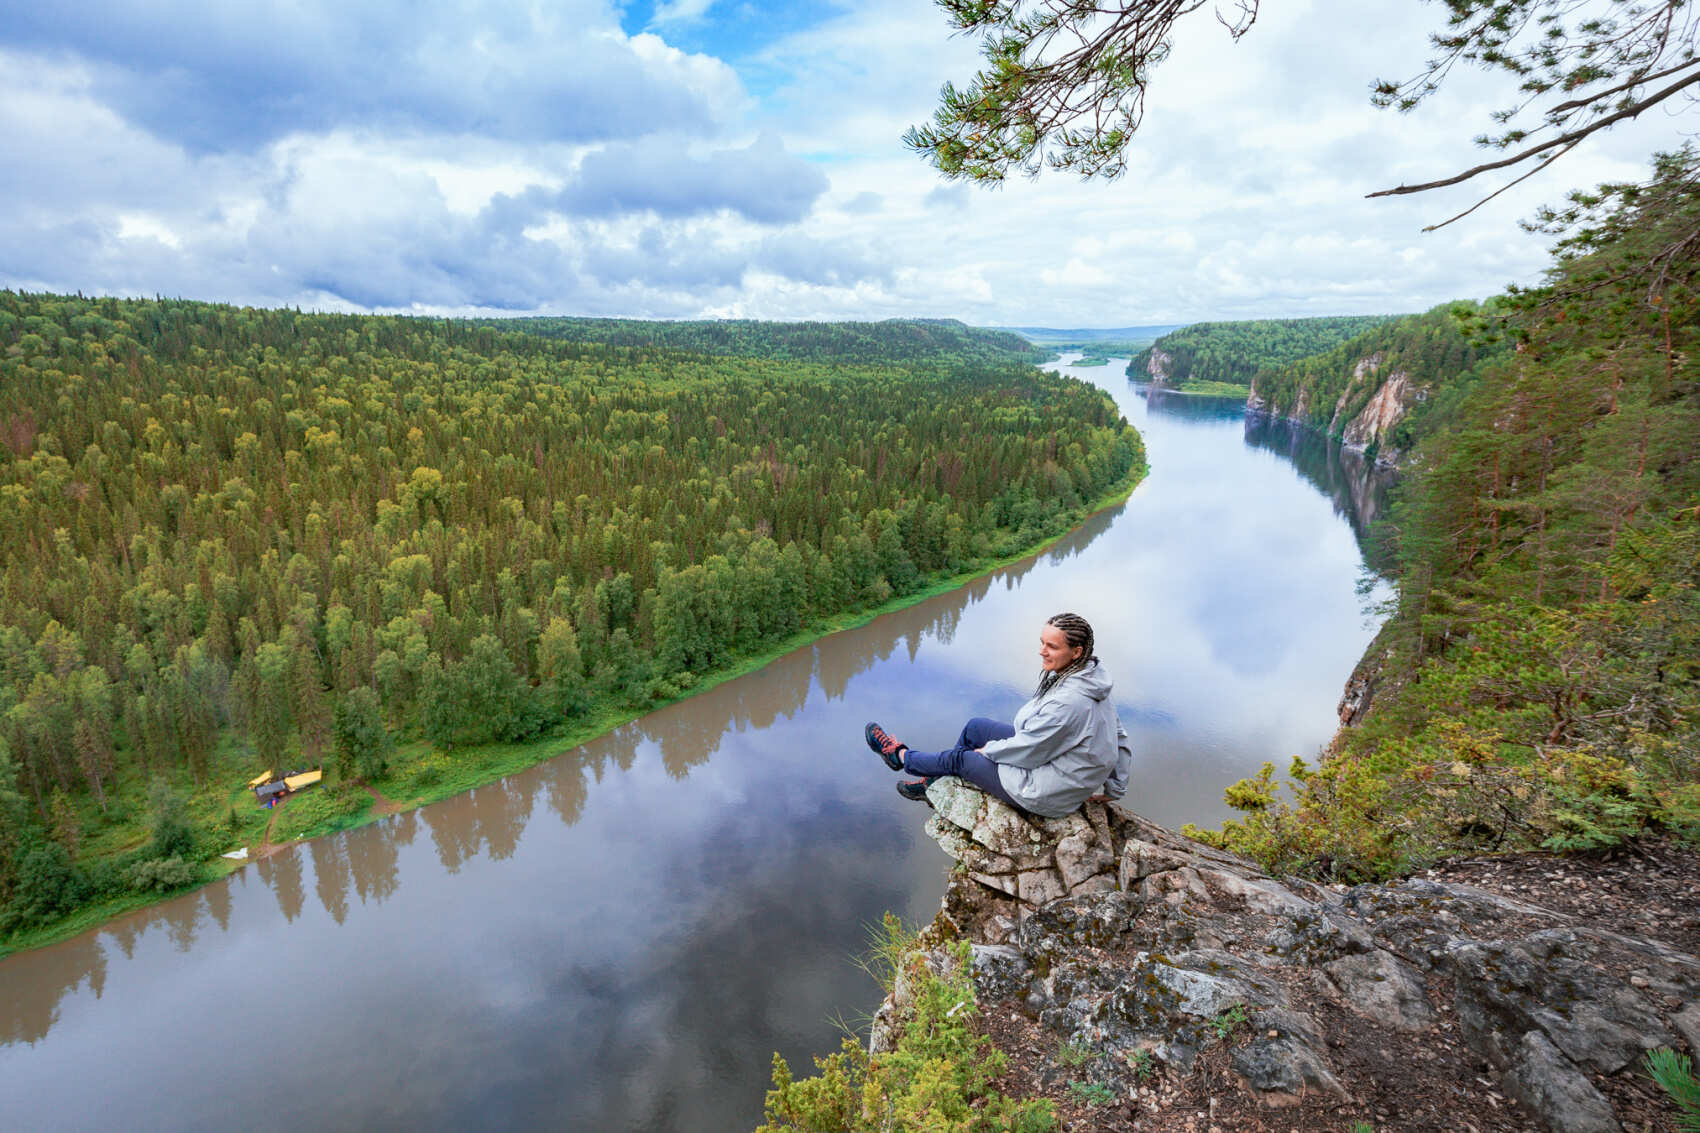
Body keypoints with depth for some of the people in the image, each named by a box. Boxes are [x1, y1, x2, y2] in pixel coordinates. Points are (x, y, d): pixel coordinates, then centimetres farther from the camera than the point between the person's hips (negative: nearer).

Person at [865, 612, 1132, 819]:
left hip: (1048, 793, -9)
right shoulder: (1088, 674, -5)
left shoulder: (1068, 702, -36)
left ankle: (901, 757, 34)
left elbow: (1029, 751, -25)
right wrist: (1115, 787, 16)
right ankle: (936, 783, 38)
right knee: (975, 727, 15)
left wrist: (989, 750, -6)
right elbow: (1118, 737, 6)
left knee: (960, 758, 5)